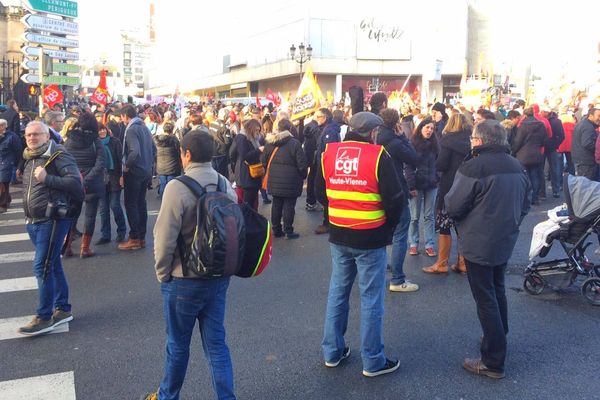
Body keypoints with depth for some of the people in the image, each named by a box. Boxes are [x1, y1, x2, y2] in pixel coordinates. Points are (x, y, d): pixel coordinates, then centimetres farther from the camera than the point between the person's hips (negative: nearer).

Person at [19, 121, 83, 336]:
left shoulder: (58, 156, -12)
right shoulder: (31, 159, 15)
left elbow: (75, 182, -23)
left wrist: (47, 178, -27)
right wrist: (30, 215, 17)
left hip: (52, 220, -9)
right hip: (35, 221, 9)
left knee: (42, 267, -9)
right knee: (52, 265, 15)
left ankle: (44, 317, 0)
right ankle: (63, 309, 25)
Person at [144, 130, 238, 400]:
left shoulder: (178, 187, -17)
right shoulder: (226, 185, 0)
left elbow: (164, 238, -18)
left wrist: (162, 273, -3)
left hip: (184, 280, -4)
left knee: (178, 344, 14)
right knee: (216, 342, 14)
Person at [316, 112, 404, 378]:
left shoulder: (328, 153, 0)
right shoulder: (378, 155, -13)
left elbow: (320, 192, 10)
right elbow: (395, 199, -12)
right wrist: (388, 228, 5)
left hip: (338, 236, 5)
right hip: (370, 238, -4)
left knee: (337, 292, 16)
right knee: (371, 299, 5)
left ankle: (332, 352, 26)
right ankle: (373, 361, 16)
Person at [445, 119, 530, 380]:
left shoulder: (473, 167, -20)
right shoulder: (516, 167, 5)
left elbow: (452, 206, -18)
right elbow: (525, 204, 13)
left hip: (479, 244, -7)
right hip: (505, 241, 8)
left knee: (485, 299, 0)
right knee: (497, 291, 24)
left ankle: (493, 362, 7)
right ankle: (499, 340, 40)